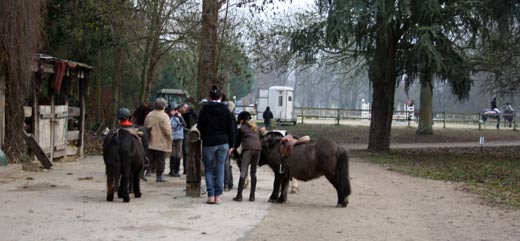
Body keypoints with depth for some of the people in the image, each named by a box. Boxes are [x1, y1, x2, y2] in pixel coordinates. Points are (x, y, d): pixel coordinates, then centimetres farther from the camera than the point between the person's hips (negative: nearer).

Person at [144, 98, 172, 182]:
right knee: (160, 160, 2)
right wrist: (170, 138, -3)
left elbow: (145, 127, 14)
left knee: (150, 160, 12)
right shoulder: (164, 116, -14)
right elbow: (167, 130, -17)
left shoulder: (149, 115, 6)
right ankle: (159, 176, 5)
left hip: (150, 143, 5)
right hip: (161, 143, -5)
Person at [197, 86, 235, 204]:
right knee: (220, 169, 6)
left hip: (208, 143, -2)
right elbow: (231, 129, 4)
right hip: (223, 143, 2)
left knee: (208, 169, 7)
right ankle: (218, 195, 5)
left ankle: (210, 195, -1)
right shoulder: (225, 110, 1)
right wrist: (230, 144, 10)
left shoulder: (204, 109, -4)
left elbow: (200, 127, -2)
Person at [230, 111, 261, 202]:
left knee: (243, 172, -7)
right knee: (253, 172, 11)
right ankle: (252, 196, 8)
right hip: (258, 148, 5)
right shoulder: (255, 128, 28)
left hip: (248, 149, -5)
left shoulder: (241, 128, 15)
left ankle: (239, 195, -13)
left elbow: (238, 141, 19)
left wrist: (233, 148, 34)